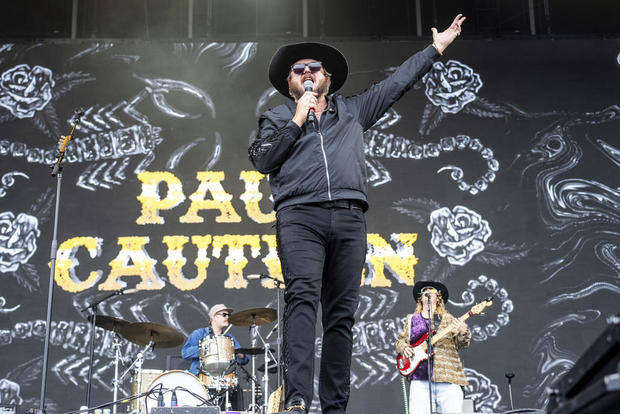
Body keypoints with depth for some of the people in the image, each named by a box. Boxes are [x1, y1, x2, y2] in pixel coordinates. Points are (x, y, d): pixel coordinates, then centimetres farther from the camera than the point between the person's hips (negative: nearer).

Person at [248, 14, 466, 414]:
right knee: (303, 299, -21)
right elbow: (261, 160, 6)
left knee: (342, 314, -2)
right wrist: (296, 122, 5)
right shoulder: (277, 118, 21)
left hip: (349, 218, 3)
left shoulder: (352, 110, 27)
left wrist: (436, 49, 31)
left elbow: (396, 83, 30)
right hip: (300, 216, -3)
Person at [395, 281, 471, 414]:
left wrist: (463, 333, -12)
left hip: (447, 378, -1)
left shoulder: (448, 319, 15)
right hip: (420, 378, 1)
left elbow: (461, 344, 10)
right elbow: (400, 340, 26)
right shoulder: (411, 319, 21)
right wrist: (404, 347, 3)